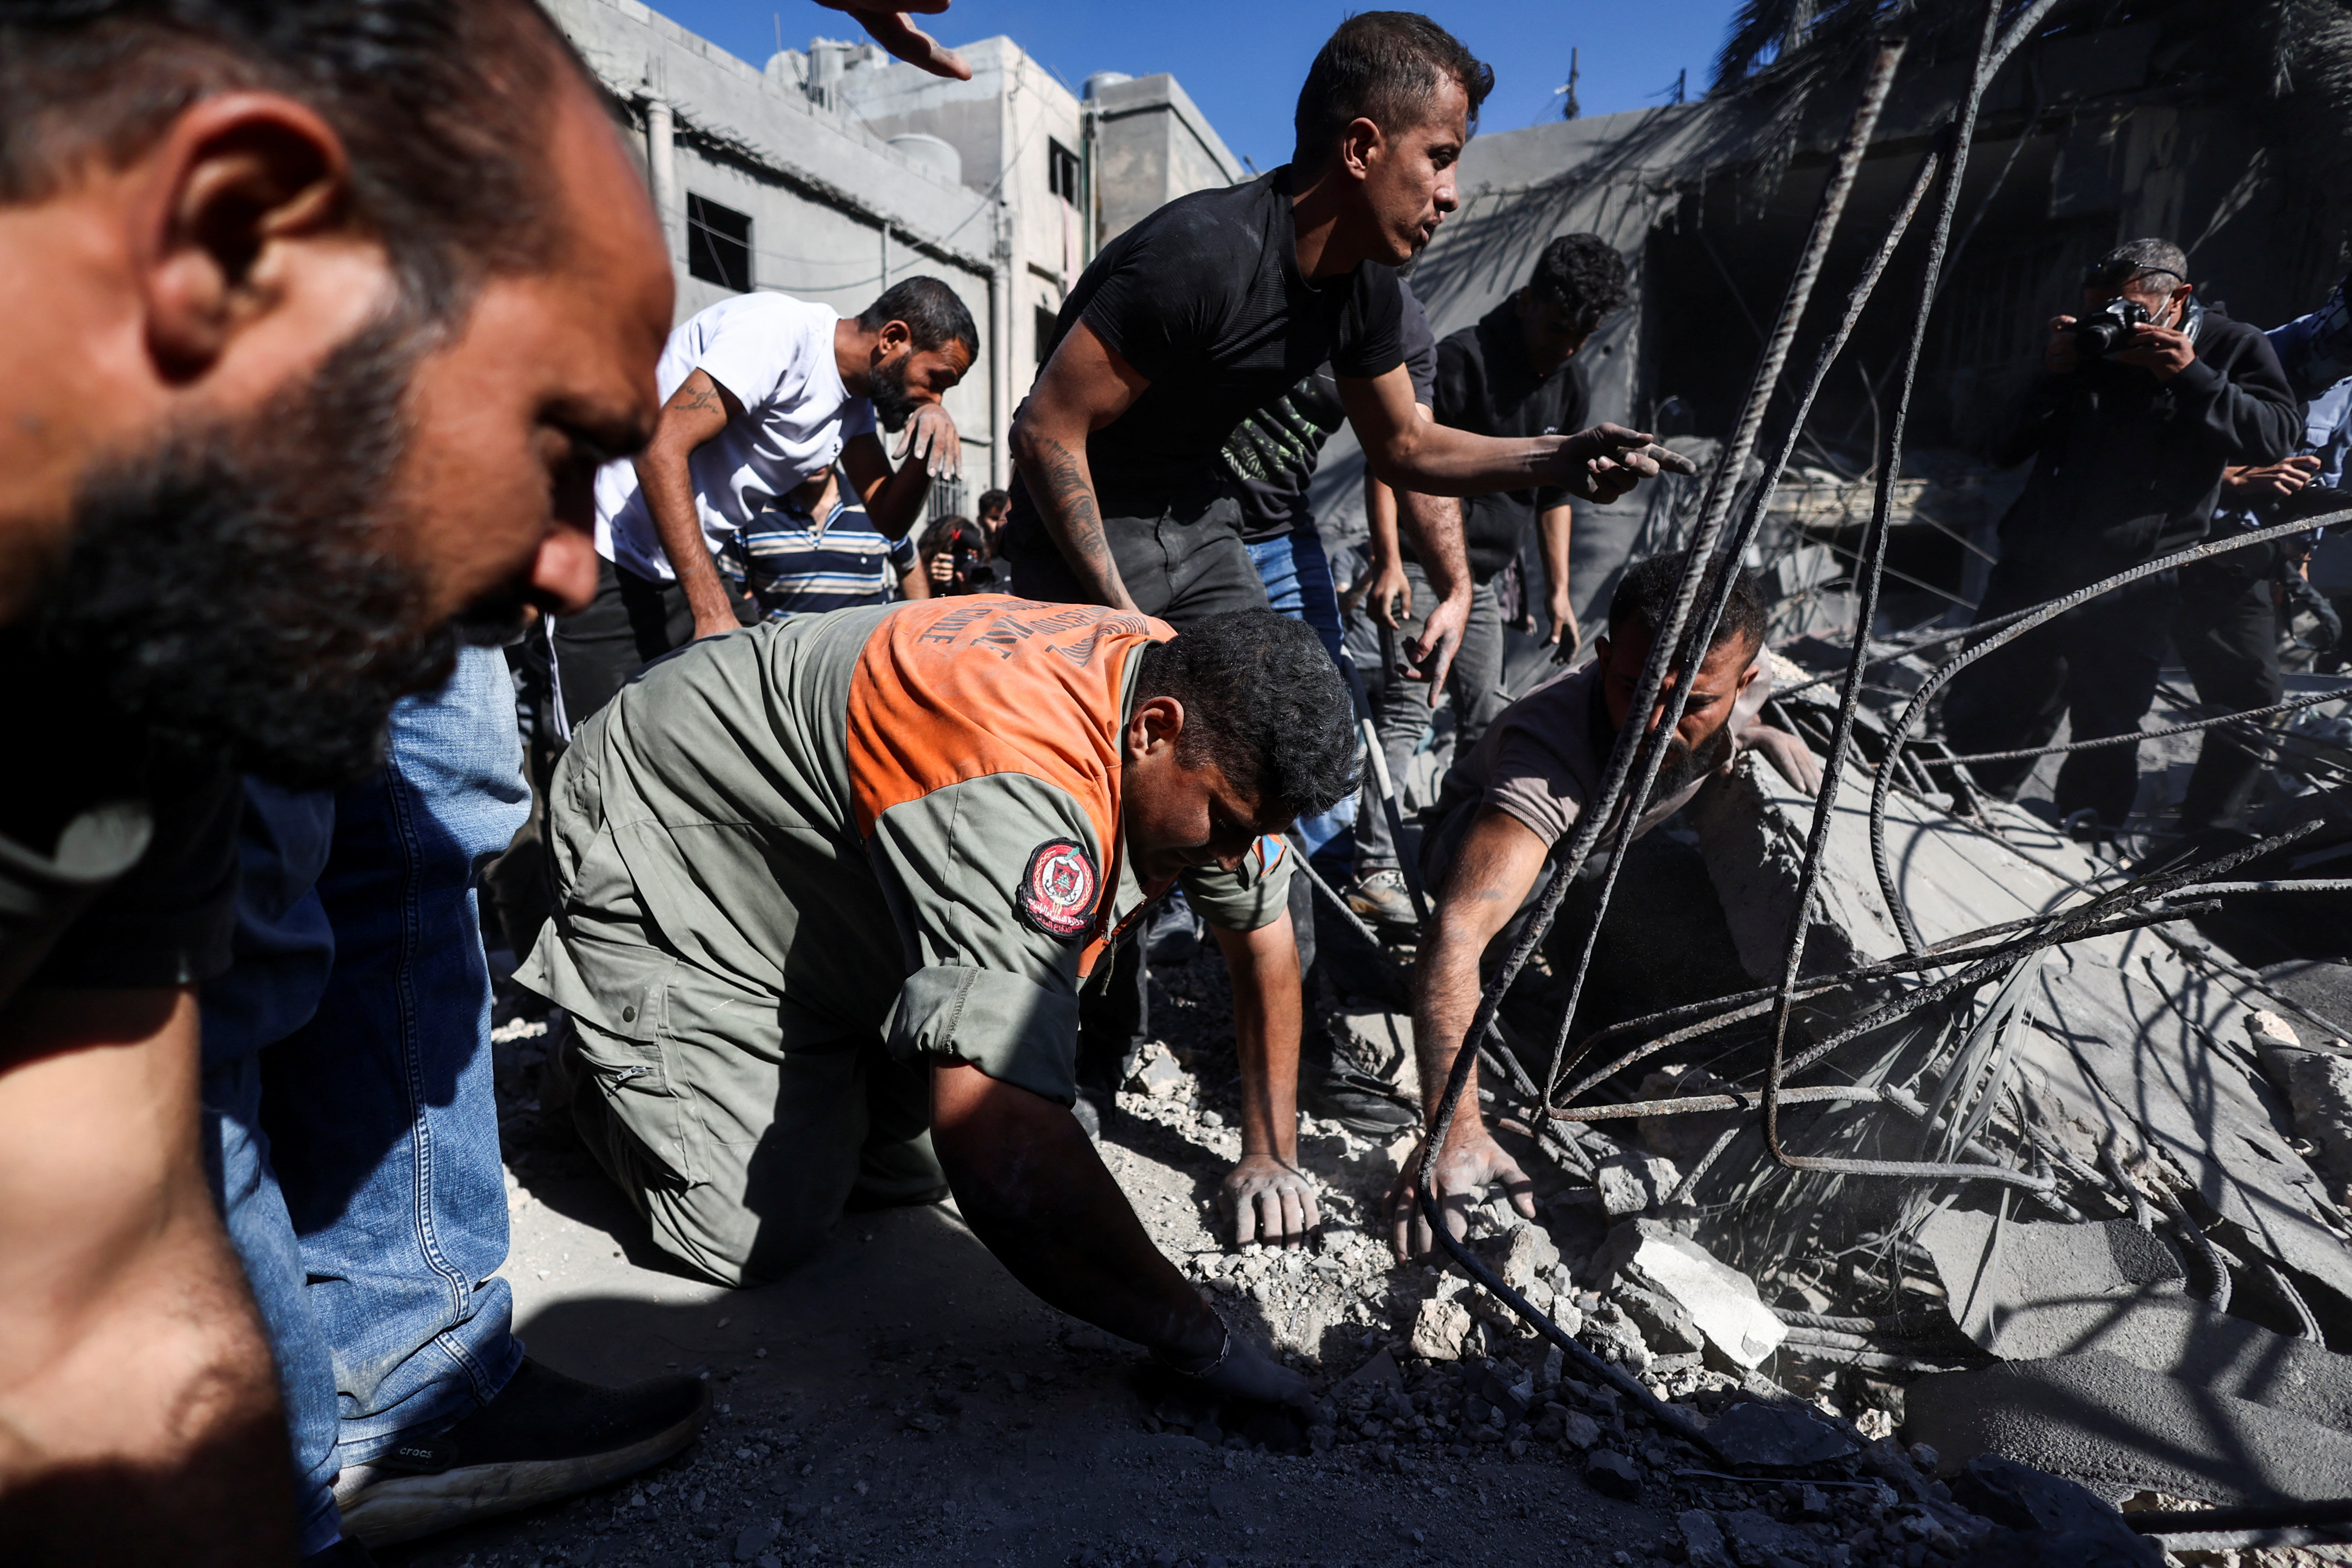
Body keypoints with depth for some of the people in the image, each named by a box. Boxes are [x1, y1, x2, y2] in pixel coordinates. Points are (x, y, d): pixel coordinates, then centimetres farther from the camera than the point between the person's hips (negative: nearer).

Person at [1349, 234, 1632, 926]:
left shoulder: (1570, 386, 9)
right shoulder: (1462, 359, -15)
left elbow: (1554, 492, 17)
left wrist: (1558, 590, 14)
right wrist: (1388, 561, -27)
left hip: (1484, 575, 8)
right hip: (1420, 566, -8)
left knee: (1486, 720, 12)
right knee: (1406, 714, -13)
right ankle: (1375, 872, -10)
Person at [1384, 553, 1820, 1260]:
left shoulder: (1748, 678, -28)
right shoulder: (1549, 744, -47)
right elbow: (1457, 936, -58)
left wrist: (1759, 734, -20)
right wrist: (1454, 1130, -67)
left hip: (1627, 844, 5)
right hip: (1492, 833, -5)